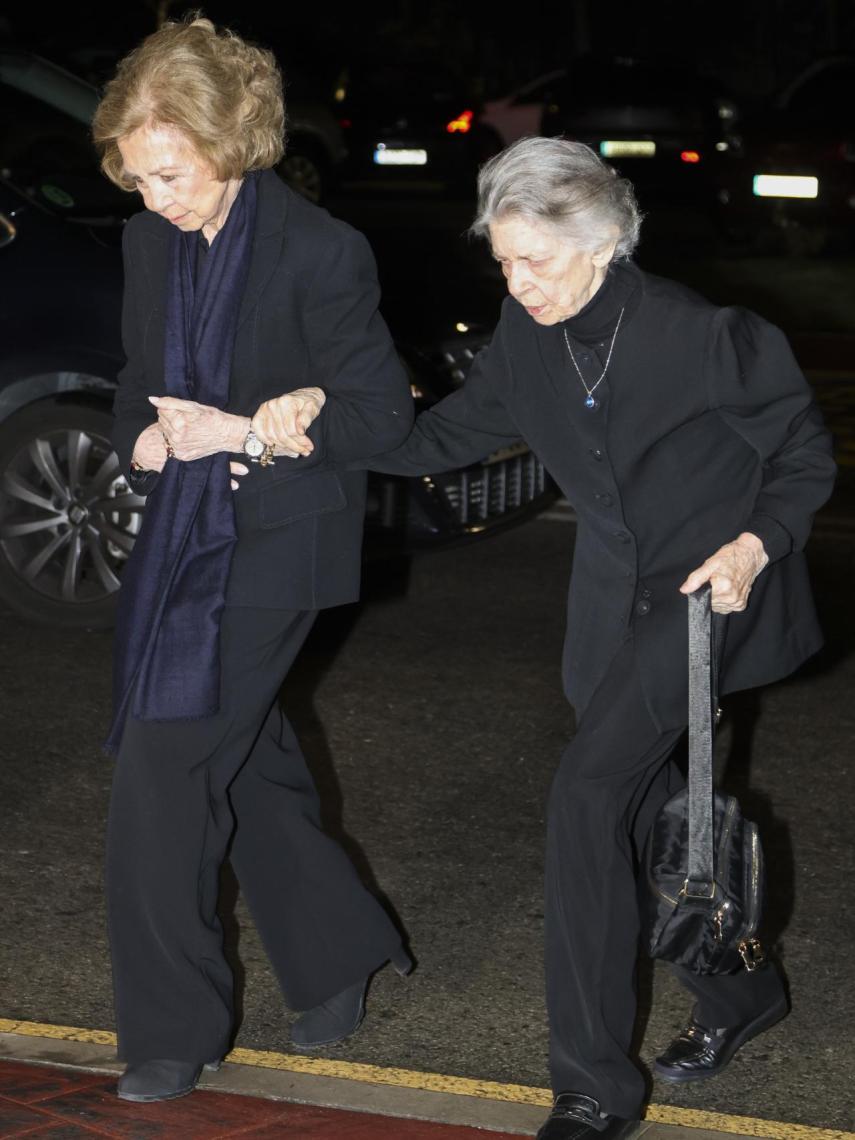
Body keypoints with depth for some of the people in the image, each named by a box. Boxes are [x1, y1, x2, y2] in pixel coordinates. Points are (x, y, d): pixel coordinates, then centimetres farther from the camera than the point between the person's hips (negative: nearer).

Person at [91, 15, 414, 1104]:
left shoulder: (319, 252, -15)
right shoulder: (150, 242, 5)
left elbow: (383, 412, -11)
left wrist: (240, 433, -18)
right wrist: (146, 438, -7)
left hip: (270, 551, -7)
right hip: (180, 538, 7)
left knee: (160, 770, -10)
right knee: (244, 767, 15)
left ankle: (173, 1026, 2)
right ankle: (338, 952, 33)